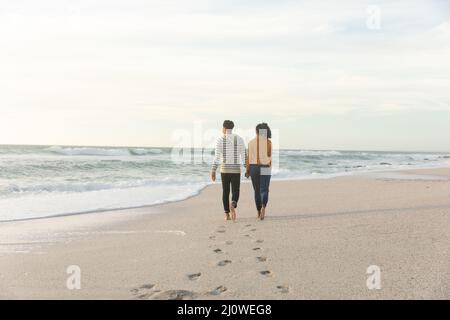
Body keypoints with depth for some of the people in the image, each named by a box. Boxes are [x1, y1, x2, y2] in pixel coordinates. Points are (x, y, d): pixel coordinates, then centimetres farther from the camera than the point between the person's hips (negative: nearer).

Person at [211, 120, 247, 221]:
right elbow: (244, 156, -1)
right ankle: (232, 206, -28)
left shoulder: (220, 140, -4)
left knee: (225, 192, 15)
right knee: (235, 192, 5)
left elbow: (216, 157, -10)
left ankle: (227, 215, 16)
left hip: (224, 169, 0)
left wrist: (213, 171, -7)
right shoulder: (240, 139, 0)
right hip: (236, 170, 0)